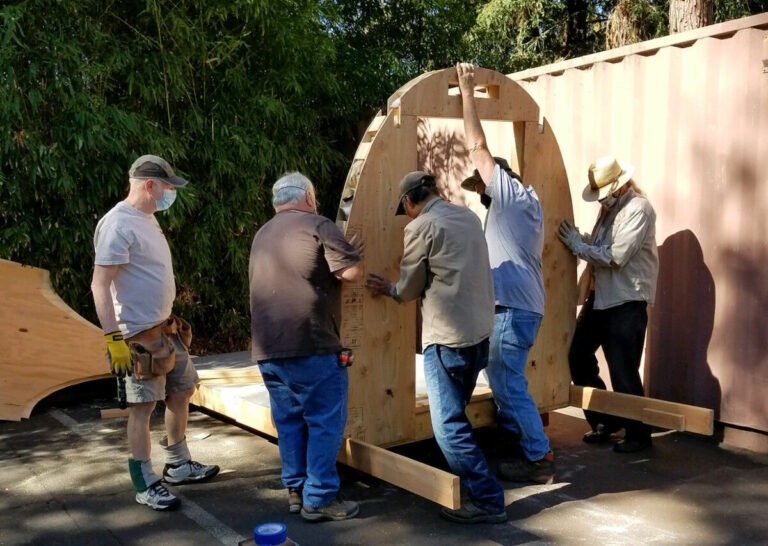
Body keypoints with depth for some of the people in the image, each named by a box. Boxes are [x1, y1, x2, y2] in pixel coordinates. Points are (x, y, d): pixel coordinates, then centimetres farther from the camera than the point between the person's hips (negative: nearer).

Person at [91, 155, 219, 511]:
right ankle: (145, 485, 13)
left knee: (181, 392, 17)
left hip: (166, 328, 10)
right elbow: (100, 285, -22)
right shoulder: (118, 225, -18)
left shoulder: (148, 218, 11)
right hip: (140, 335, -10)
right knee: (143, 406, 0)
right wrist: (113, 338, -26)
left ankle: (178, 466, 32)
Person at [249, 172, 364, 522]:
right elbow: (353, 273, -13)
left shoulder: (262, 235, 19)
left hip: (267, 347, 8)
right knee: (325, 421, 2)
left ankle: (295, 490, 25)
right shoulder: (318, 226, -6)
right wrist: (351, 254, 10)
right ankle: (319, 499, 7)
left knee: (289, 420, 16)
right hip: (309, 345, -8)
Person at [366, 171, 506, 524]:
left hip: (447, 337, -8)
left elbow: (409, 289, -3)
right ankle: (464, 481, 35)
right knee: (456, 414, 22)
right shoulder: (469, 216, 11)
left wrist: (388, 290, 19)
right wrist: (399, 288, 26)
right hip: (480, 331, 8)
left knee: (449, 425, 0)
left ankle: (487, 500, 3)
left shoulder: (420, 227, -10)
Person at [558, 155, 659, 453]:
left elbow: (616, 256, -21)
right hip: (600, 298, 9)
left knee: (623, 372, -3)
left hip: (627, 303, -9)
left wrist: (578, 245, -13)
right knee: (578, 356, 11)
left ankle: (638, 434, 18)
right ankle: (604, 421, 27)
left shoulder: (638, 208, -13)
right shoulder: (608, 207, 13)